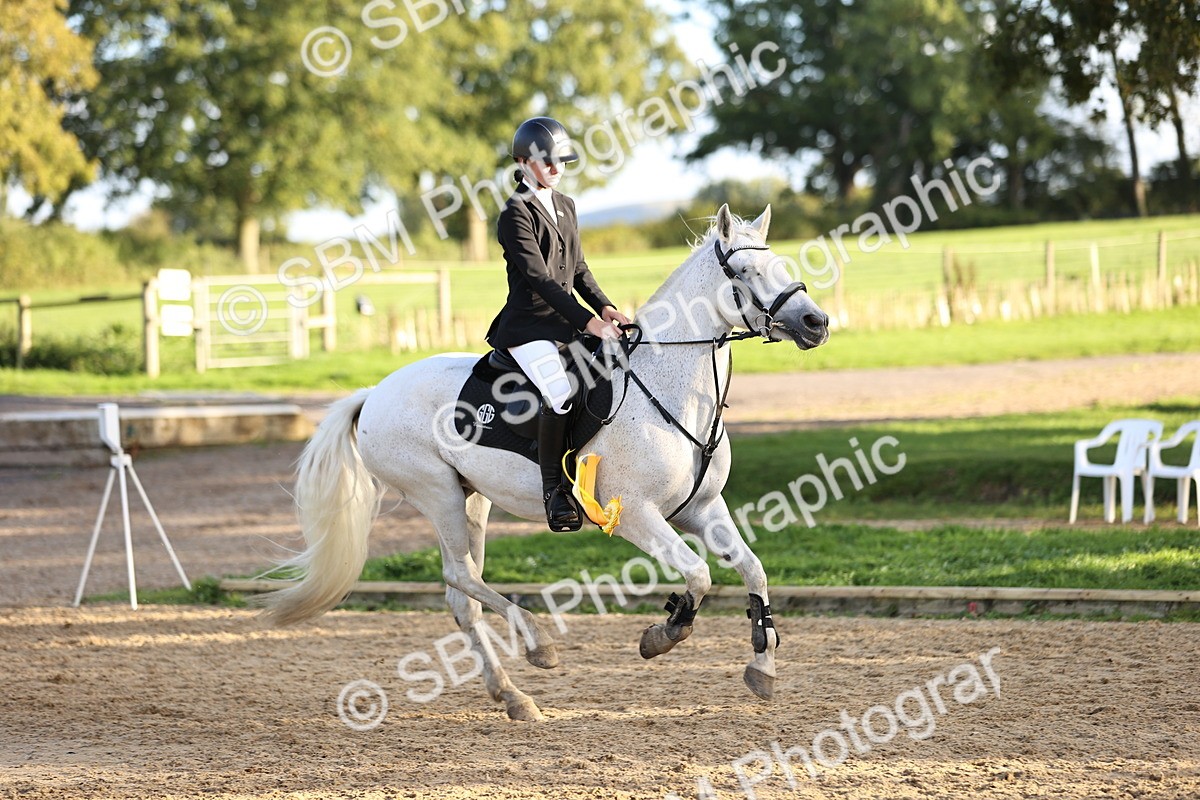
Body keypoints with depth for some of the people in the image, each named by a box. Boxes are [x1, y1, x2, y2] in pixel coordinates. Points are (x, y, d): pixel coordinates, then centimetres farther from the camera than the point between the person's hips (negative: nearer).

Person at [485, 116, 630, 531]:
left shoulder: (565, 206, 16)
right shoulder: (516, 214, -11)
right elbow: (540, 278, -18)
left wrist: (604, 307, 2)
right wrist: (587, 321, -23)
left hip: (567, 322, 9)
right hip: (528, 327, -9)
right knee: (560, 393, -30)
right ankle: (554, 490, -19)